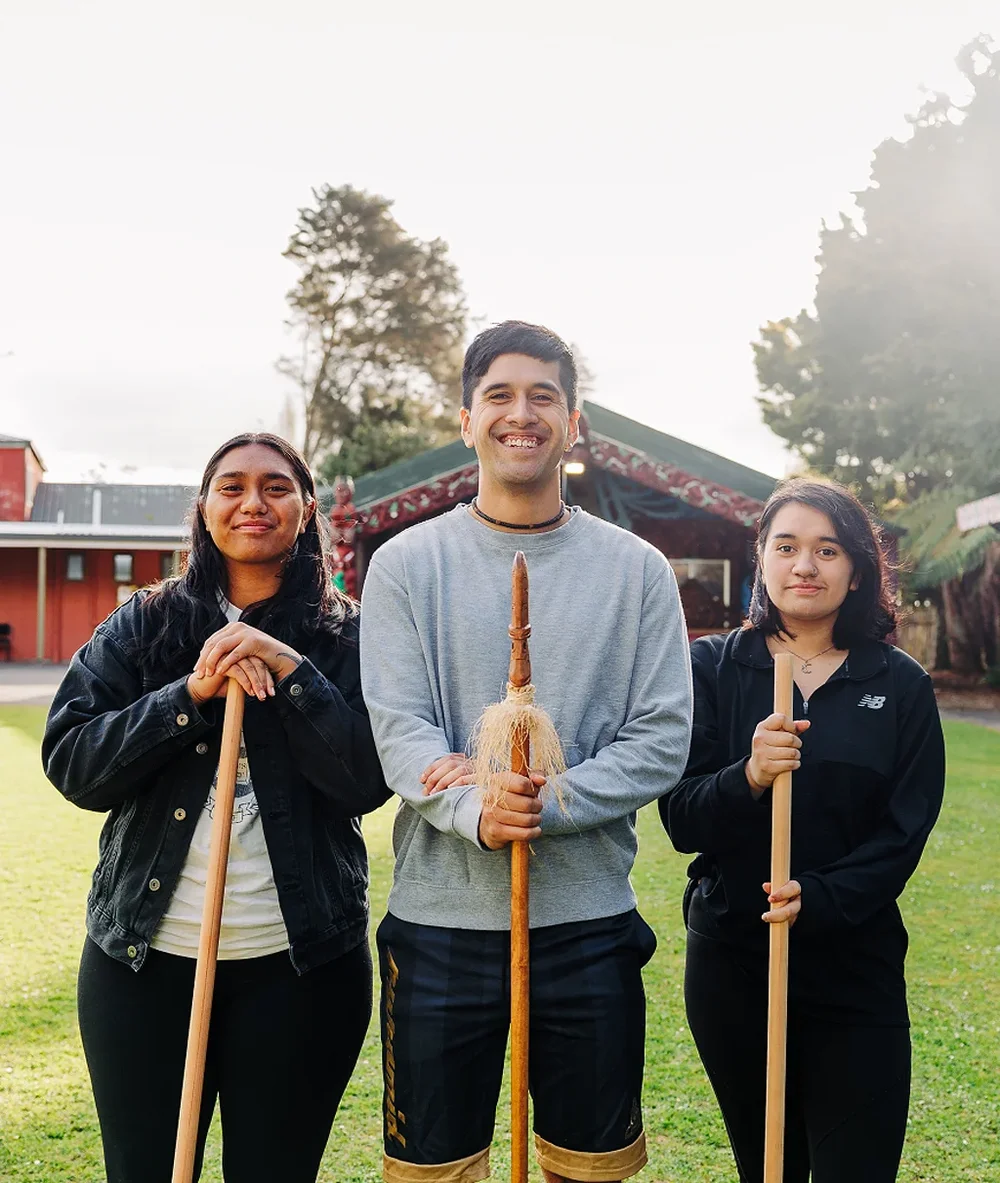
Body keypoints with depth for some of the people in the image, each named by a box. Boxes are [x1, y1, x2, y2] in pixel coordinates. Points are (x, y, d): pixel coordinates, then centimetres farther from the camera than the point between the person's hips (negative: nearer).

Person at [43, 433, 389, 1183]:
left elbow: (368, 781, -10)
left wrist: (288, 668, -17)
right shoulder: (142, 626, 5)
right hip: (144, 954, 1)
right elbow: (71, 764, -4)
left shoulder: (348, 636, 1)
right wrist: (192, 694, -15)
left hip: (300, 961, -1)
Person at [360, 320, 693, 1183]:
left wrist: (547, 806, -17)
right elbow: (399, 729, -7)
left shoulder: (637, 570, 3)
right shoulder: (406, 565, 1)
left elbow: (662, 738, -3)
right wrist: (475, 811, -26)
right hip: (440, 918, 0)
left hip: (590, 920, 1)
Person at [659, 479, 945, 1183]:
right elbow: (681, 821, -6)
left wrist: (818, 898, -18)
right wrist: (747, 777, -26)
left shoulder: (902, 687, 1)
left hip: (855, 966, 0)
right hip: (732, 960, 0)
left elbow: (904, 833, -3)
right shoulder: (713, 668, 0)